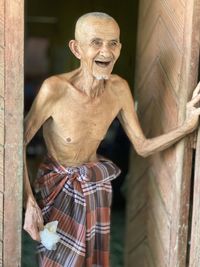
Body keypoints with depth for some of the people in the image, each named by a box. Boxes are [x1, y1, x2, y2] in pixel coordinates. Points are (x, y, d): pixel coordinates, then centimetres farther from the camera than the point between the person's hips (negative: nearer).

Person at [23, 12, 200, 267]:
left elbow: (142, 147, -5)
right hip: (58, 185, -4)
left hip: (95, 184, 4)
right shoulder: (55, 88, -28)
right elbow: (19, 141, -18)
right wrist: (28, 202, -25)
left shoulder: (119, 88, -13)